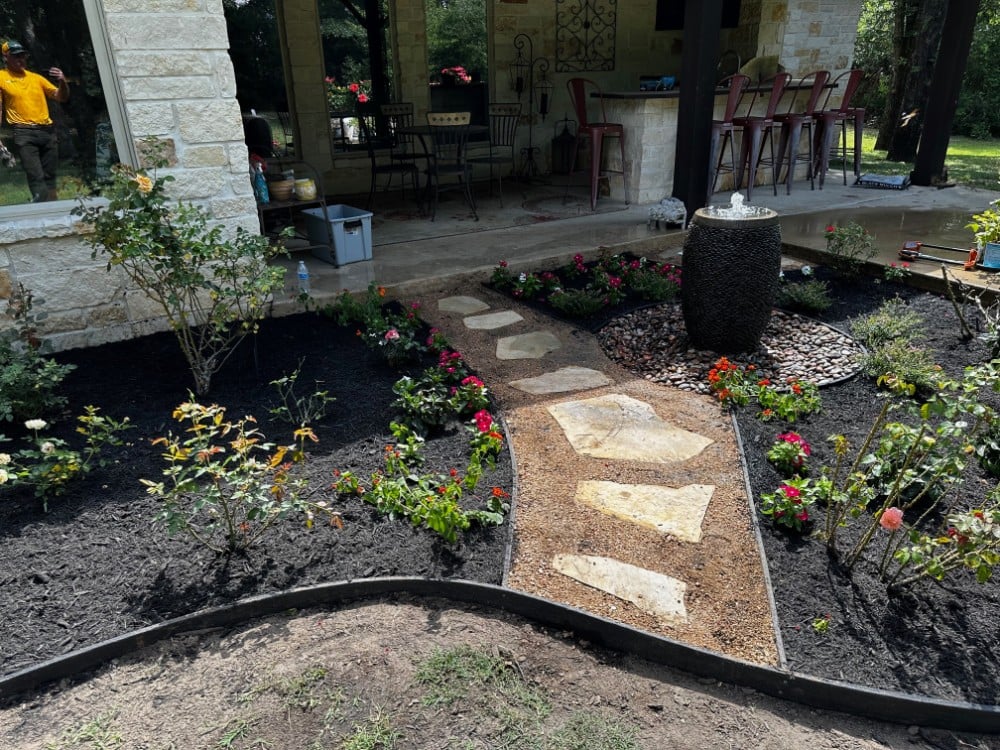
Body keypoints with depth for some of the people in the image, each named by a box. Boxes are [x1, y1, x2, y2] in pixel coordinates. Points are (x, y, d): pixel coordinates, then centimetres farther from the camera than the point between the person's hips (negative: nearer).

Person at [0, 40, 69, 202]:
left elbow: (61, 97, 17)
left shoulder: (36, 77, 17)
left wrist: (62, 82, -4)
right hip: (24, 133, -4)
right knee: (35, 176, -15)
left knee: (49, 176, 5)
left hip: (47, 131, 4)